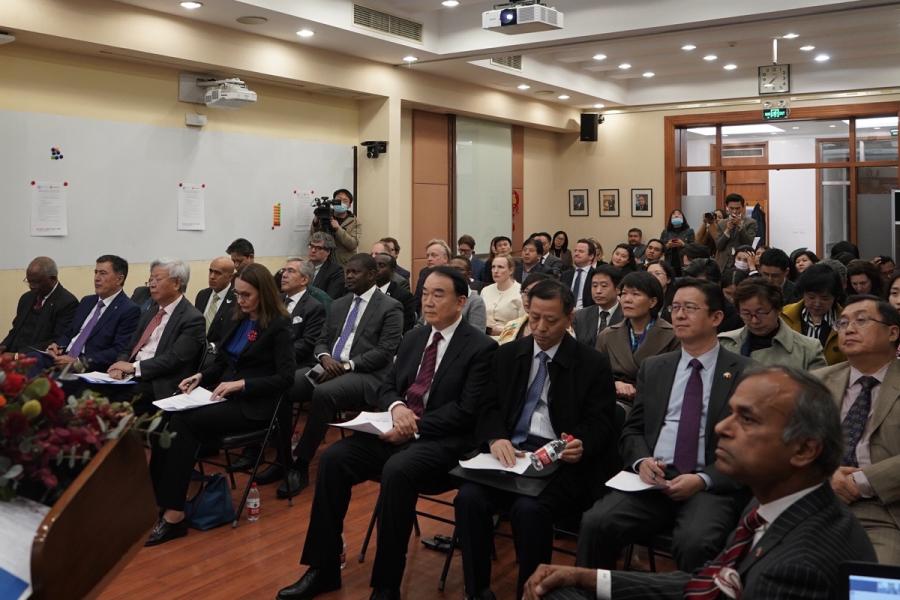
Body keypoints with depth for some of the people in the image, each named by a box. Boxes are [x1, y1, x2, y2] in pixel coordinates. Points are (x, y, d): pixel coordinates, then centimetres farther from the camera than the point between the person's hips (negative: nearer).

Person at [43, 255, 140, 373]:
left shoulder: (130, 310, -6)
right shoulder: (87, 301, 20)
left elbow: (120, 352, -14)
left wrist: (79, 362, -20)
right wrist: (58, 346, -1)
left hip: (90, 370, -7)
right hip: (63, 360, 7)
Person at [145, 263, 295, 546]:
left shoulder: (278, 326, -7)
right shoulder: (237, 320, 15)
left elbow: (285, 377, -13)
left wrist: (242, 383, -20)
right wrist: (200, 376, 2)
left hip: (253, 405, -7)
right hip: (226, 396, 7)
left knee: (184, 423, -27)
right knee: (167, 420, -21)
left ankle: (174, 513, -24)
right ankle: (157, 500, -23)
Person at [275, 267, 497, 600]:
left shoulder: (481, 347, -6)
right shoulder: (413, 338, 15)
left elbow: (466, 411, -13)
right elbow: (386, 388, 15)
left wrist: (414, 427, -20)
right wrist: (396, 407, -9)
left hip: (441, 439, -6)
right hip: (397, 429, 7)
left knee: (397, 470, -35)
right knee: (333, 458, -15)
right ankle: (324, 569, -5)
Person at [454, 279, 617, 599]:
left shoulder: (593, 364, 3)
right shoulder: (507, 354, 13)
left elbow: (600, 423, 1)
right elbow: (489, 407, 10)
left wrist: (581, 446, -22)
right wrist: (496, 438, -12)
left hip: (561, 460, -3)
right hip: (510, 451, 3)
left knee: (529, 507, -33)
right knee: (469, 497, -25)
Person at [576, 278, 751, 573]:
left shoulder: (746, 372, 3)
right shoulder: (653, 367, 16)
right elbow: (632, 429, 16)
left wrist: (704, 480, -14)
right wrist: (641, 460, -6)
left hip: (713, 487, -3)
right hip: (652, 480, 3)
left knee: (694, 542, -34)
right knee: (595, 523, -22)